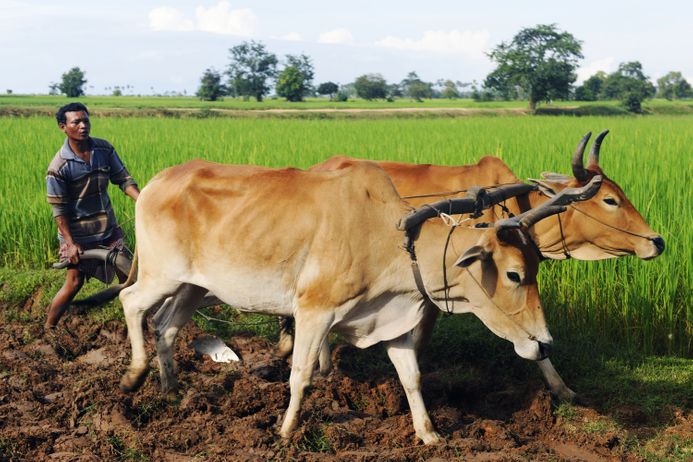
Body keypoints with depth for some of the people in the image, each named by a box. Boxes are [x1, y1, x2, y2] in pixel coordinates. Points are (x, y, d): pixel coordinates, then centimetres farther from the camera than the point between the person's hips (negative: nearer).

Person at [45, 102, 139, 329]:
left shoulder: (104, 149, -5)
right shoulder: (58, 167, -19)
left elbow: (123, 179, -2)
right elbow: (59, 210, -15)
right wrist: (70, 243, -18)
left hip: (108, 227, 5)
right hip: (78, 233, -5)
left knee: (127, 275, 8)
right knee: (74, 283, -1)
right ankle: (47, 331, 14)